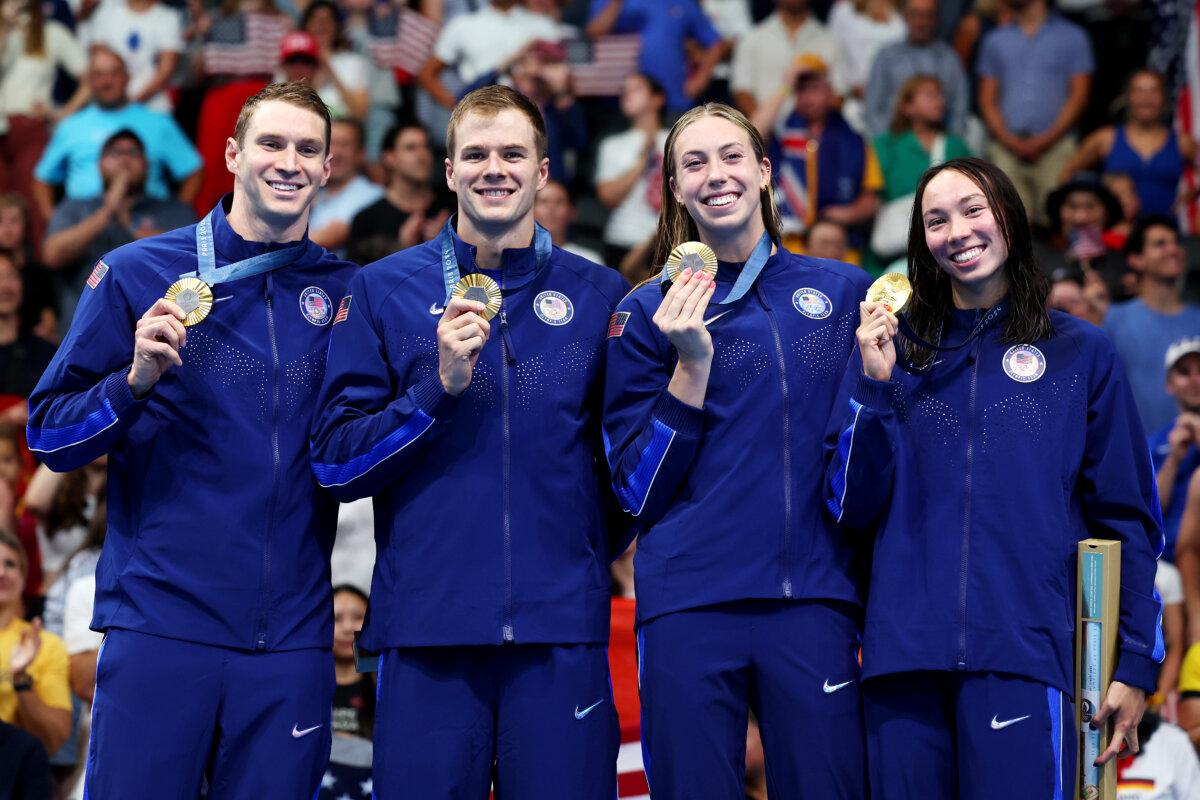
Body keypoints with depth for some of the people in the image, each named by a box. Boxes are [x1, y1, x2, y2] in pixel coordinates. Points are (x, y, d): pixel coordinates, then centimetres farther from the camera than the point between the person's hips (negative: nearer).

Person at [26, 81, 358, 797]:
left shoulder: (346, 293, 10)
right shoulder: (137, 274, 3)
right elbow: (49, 434, 3)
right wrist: (136, 381, -14)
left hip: (291, 635, 2)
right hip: (160, 622, -2)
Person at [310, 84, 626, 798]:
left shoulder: (599, 295, 9)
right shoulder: (384, 291, 7)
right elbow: (335, 463, 1)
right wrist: (439, 385, -9)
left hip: (561, 628, 1)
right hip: (426, 624, 0)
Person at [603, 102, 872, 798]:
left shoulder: (846, 292, 10)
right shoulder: (648, 313, 6)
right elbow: (637, 490, 0)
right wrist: (691, 364, -9)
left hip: (816, 602, 1)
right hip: (690, 606, -1)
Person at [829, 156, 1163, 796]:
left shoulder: (1081, 354, 8)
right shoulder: (891, 351, 12)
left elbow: (1128, 520, 9)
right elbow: (853, 512, 7)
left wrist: (1136, 664, 3)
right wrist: (874, 386, -4)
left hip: (1023, 652, -2)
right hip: (904, 653, 2)